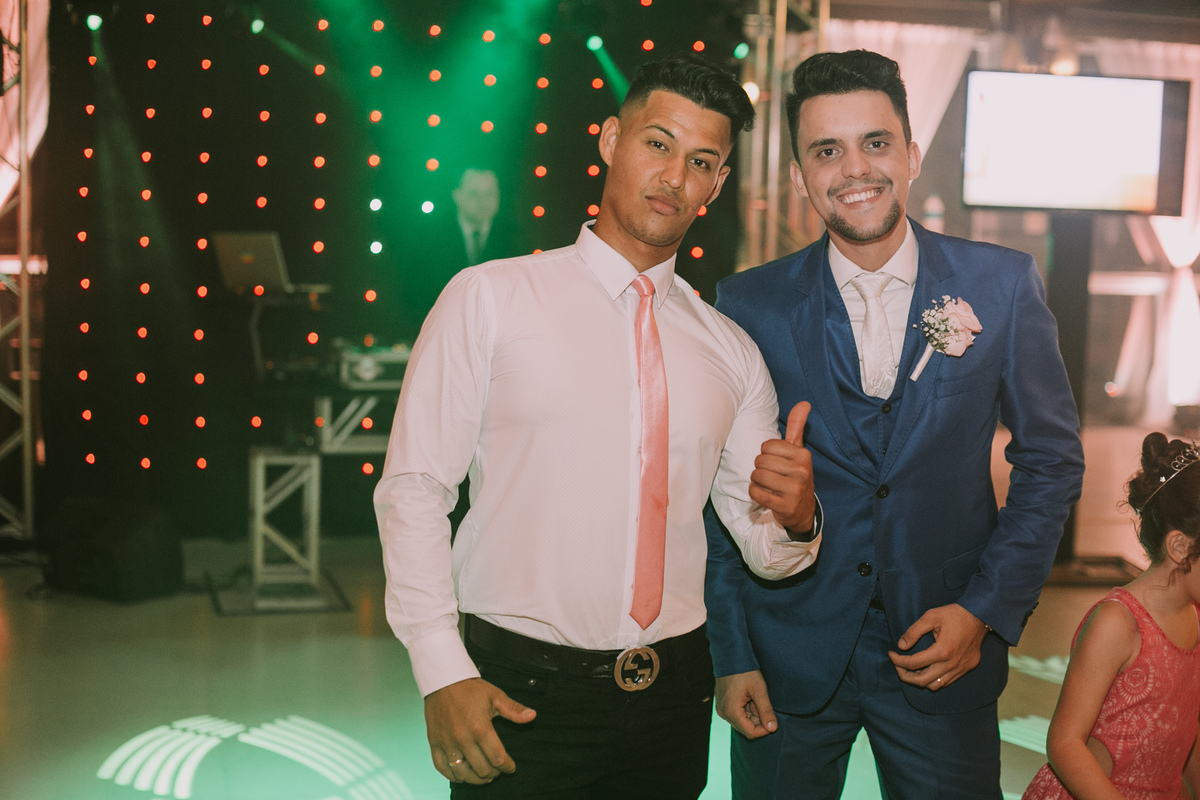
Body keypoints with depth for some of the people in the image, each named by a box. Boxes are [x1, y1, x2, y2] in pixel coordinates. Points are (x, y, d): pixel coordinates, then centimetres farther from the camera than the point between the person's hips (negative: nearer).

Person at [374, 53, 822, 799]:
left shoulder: (733, 350, 8)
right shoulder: (488, 299, -3)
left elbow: (765, 546, 11)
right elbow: (413, 489, -8)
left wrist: (795, 516, -13)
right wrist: (443, 675, -15)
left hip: (675, 698, 4)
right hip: (520, 696, -3)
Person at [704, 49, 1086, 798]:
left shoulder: (1003, 285, -4)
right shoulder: (749, 305, -4)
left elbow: (1052, 457, 3)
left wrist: (987, 610, -6)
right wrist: (732, 655, -2)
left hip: (945, 651, 1)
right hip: (789, 656, 0)